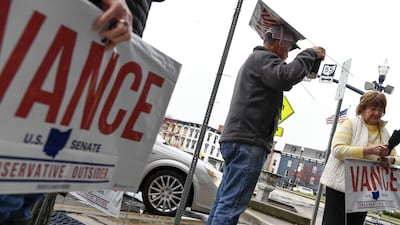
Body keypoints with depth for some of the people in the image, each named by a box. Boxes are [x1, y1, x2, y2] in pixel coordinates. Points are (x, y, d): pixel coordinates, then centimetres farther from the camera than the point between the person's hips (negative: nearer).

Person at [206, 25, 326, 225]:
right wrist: (310, 55, -10)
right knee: (231, 206, -12)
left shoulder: (256, 59, 30)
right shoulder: (263, 57, -4)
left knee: (224, 202, 10)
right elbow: (285, 77, -23)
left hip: (239, 140, 11)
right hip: (247, 141, -11)